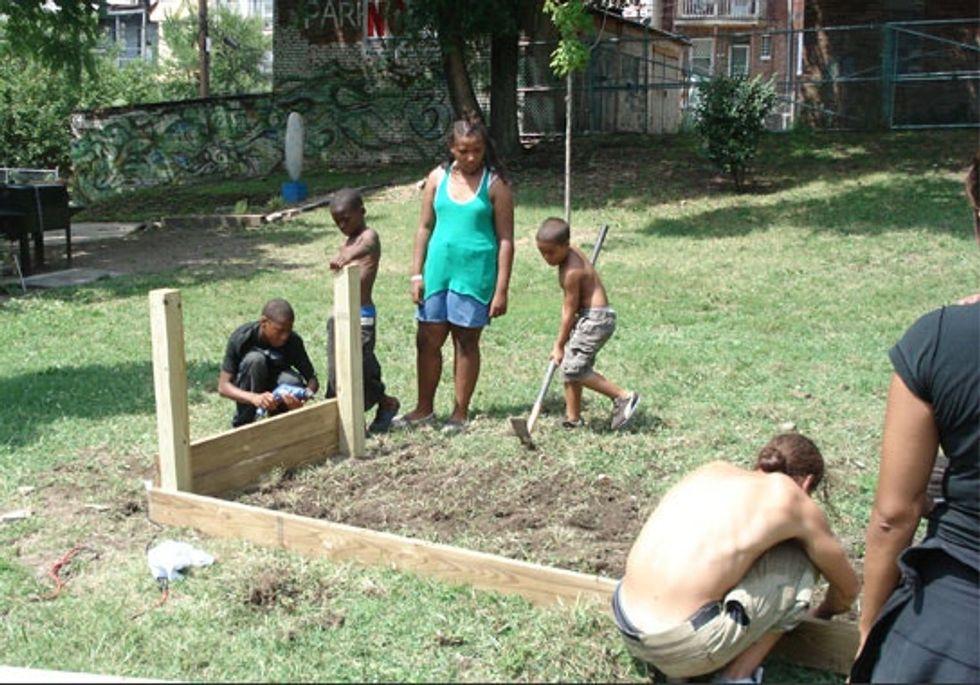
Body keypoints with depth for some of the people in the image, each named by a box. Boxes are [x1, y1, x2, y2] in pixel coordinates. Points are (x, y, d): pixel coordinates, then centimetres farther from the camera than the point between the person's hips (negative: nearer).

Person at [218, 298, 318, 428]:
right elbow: (223, 387, -30)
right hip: (247, 391, -1)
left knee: (292, 382, -34)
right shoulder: (241, 338, -28)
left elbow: (312, 379, -17)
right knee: (255, 359, -33)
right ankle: (241, 425, -19)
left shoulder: (294, 341, -22)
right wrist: (254, 398, -50)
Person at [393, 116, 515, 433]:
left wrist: (501, 289, -10)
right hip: (438, 269, 4)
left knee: (466, 341, 5)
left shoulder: (495, 184, -5)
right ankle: (424, 409, 23)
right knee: (427, 340, 8)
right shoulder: (438, 178, 5)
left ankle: (460, 413, 17)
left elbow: (505, 239, -6)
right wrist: (416, 274, 5)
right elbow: (425, 227, 10)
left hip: (475, 272, -4)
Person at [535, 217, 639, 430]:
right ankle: (573, 418, 19)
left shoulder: (571, 271, -20)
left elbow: (569, 311, -14)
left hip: (596, 318, -10)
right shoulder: (573, 253, 7)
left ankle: (624, 397, -8)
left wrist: (559, 345, -6)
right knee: (570, 367, 12)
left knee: (574, 368, -13)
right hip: (590, 317, 10)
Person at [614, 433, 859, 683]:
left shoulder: (713, 469, 18)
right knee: (800, 561, 10)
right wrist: (820, 614, 41)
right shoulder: (791, 498, 4)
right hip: (683, 647, -6)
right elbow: (848, 587, 20)